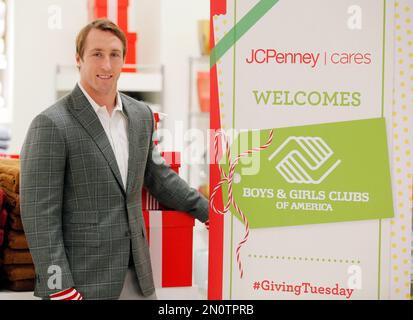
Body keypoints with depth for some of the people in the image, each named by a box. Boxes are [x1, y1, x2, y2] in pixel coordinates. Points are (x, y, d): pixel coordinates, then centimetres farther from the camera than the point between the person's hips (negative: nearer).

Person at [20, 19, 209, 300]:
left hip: (137, 276, 6)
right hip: (82, 282, -6)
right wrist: (60, 290, -16)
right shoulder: (51, 125, -12)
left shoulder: (142, 115, 8)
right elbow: (40, 216, -13)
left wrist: (208, 212, 23)